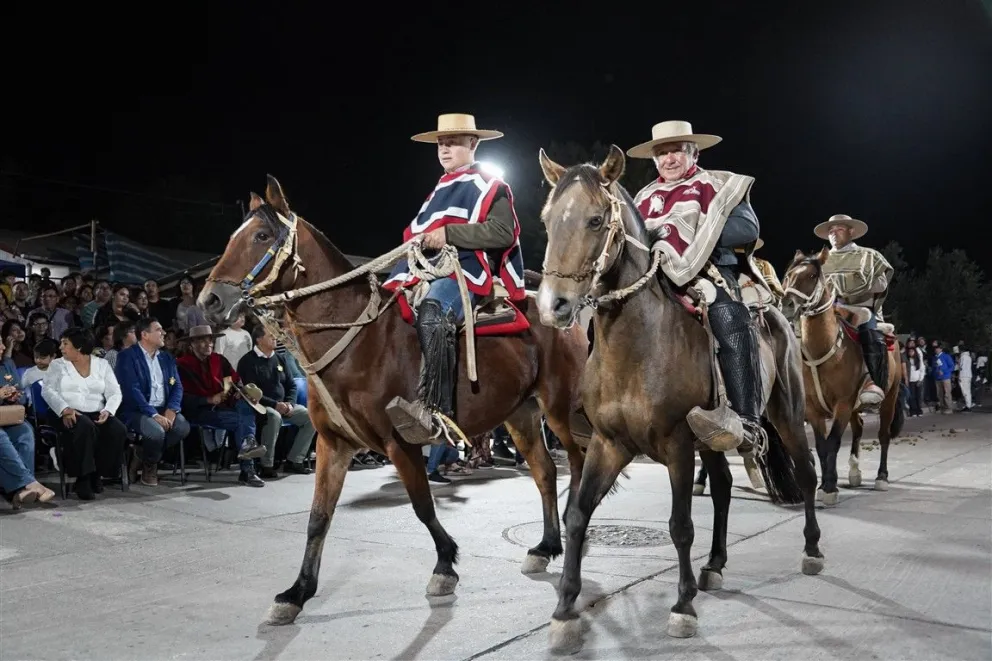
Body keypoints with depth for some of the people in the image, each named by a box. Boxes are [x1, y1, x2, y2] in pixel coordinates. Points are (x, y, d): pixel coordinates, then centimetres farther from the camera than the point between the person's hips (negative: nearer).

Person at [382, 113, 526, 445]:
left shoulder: (489, 186, 6)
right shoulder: (442, 190, 29)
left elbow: (502, 232, -10)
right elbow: (421, 231, 38)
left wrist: (449, 233, -17)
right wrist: (420, 239, 13)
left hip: (468, 268, -9)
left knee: (432, 312, -39)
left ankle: (435, 412, -51)